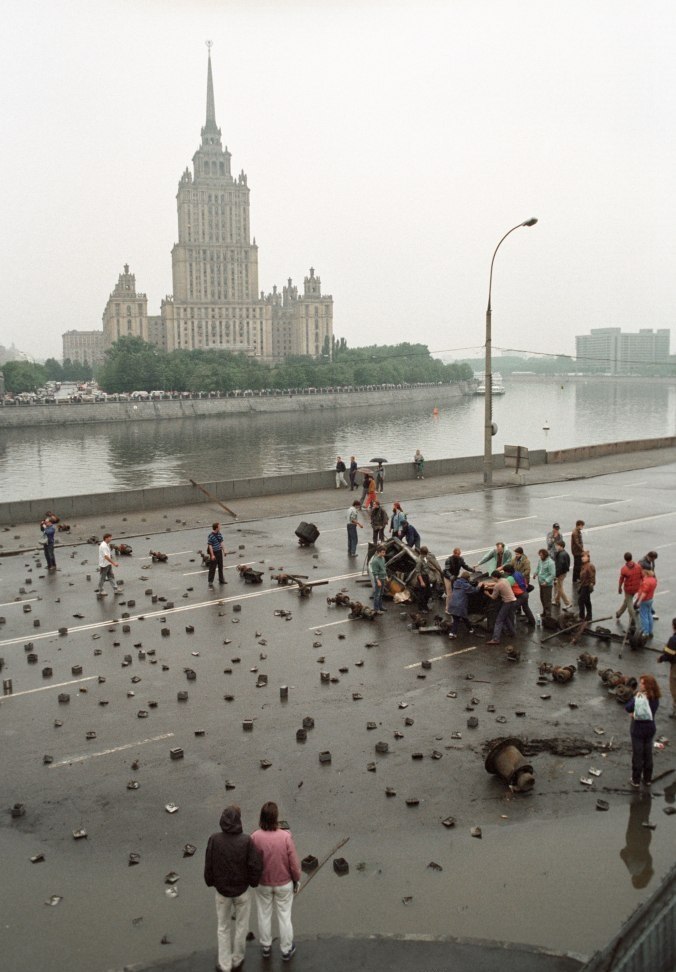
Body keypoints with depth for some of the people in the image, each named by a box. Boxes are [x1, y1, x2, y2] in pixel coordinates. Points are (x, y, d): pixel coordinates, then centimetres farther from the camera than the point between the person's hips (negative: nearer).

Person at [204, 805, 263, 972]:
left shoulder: (214, 839, -22)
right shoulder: (246, 840, -26)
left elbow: (208, 864, -12)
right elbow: (256, 865, -20)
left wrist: (210, 882, 8)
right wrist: (253, 881, 1)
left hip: (222, 889, 1)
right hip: (242, 889, -1)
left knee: (223, 927, 21)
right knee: (241, 924, 22)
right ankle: (237, 958, 38)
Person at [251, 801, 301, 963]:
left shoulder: (255, 837, -26)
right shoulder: (286, 837, -28)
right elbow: (294, 864, -18)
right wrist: (297, 880, 1)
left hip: (263, 883, 1)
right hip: (284, 883, -1)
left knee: (264, 915, 23)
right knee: (284, 916, 19)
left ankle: (266, 947, 41)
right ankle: (286, 950, 35)